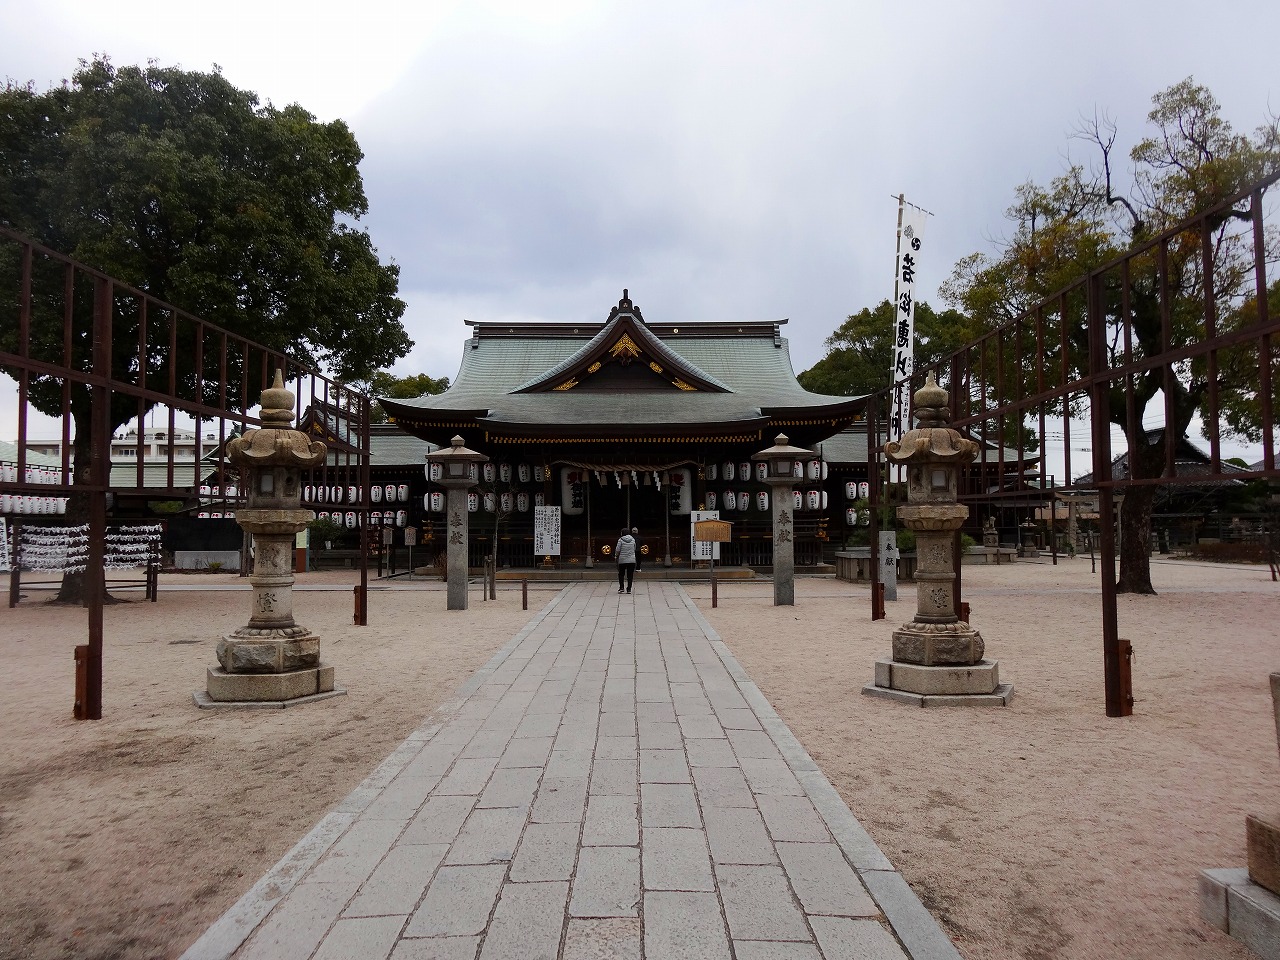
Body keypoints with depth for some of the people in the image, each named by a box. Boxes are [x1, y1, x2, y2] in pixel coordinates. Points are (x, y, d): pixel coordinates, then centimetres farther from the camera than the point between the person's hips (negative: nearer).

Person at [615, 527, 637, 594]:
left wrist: (616, 556, 11)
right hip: (632, 560, 2)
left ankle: (621, 587, 5)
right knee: (630, 575, 6)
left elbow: (617, 550, -7)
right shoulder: (633, 539, 4)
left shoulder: (621, 540, -8)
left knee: (621, 574, 12)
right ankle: (629, 589, 5)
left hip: (622, 560, -2)